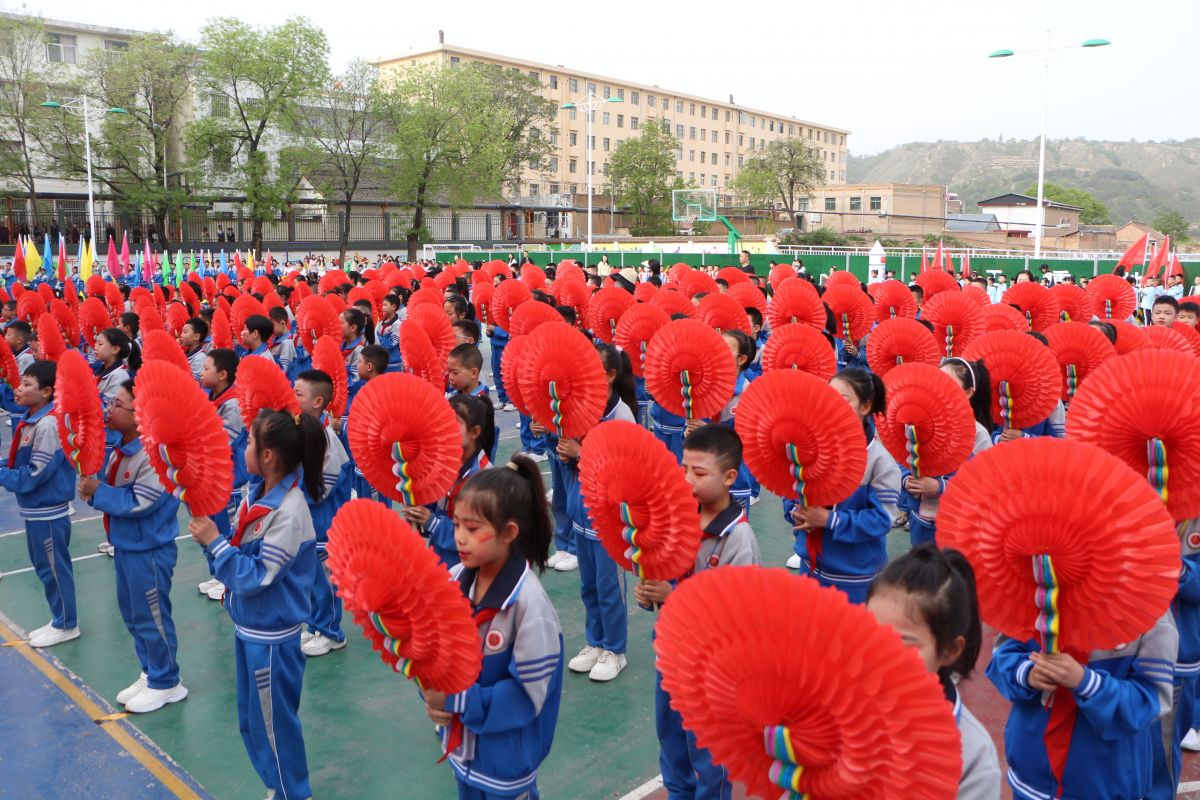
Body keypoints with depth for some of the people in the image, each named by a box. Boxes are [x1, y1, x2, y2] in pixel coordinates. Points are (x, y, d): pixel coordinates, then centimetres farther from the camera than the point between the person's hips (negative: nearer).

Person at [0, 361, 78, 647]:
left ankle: (66, 624, 18)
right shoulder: (31, 419, 6)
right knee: (44, 566, 19)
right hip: (35, 508, 9)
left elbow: (35, 473, -22)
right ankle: (60, 619, 32)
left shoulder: (49, 424, -23)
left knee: (54, 568, 4)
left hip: (48, 510, -9)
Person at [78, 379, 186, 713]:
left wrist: (98, 492, -19)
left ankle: (166, 683, 20)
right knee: (132, 613, 20)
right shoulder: (120, 449, 5)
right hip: (125, 545, 10)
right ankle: (150, 673, 36)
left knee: (152, 617, 3)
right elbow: (112, 488, 10)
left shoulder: (155, 454, -24)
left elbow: (140, 503, -27)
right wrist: (89, 484, -9)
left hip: (149, 550, -10)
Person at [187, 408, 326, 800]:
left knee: (273, 723, 10)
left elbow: (255, 577, -24)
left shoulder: (288, 511, -27)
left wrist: (215, 542, -21)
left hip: (270, 637, -9)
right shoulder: (257, 492, -1)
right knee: (251, 720, 23)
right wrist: (210, 538, -3)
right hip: (247, 626, 9)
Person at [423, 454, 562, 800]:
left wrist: (454, 701, -21)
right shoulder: (456, 580, -9)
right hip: (461, 746, 6)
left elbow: (526, 694, -22)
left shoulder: (528, 603, -26)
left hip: (506, 759, -6)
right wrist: (434, 693, -16)